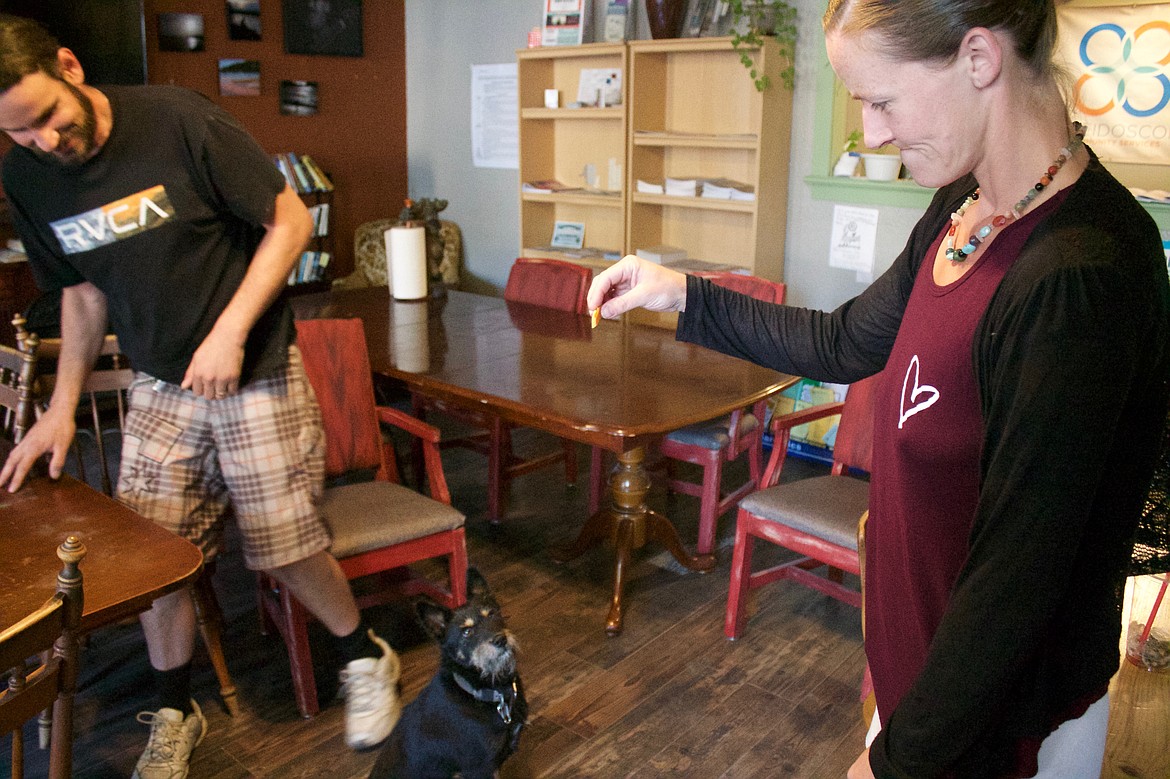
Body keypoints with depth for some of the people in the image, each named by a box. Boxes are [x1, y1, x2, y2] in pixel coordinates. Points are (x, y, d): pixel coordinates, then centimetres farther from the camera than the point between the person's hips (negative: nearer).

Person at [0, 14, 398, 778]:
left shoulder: (181, 121, -17)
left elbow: (291, 220, -13)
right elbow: (82, 289, 13)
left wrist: (231, 329, -19)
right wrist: (62, 407, 9)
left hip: (256, 375, -4)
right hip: (159, 386, 5)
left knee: (288, 549, 2)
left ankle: (366, 658, 29)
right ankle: (175, 712, 29)